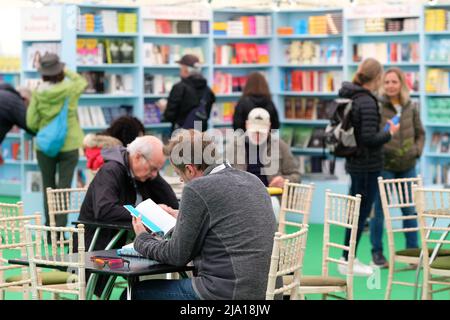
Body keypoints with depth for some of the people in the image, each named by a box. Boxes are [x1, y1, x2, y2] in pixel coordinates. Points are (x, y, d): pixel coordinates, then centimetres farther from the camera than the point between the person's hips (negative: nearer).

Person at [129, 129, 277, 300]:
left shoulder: (197, 189, -12)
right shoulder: (253, 181, 10)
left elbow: (177, 256, -5)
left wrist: (142, 239, 13)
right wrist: (181, 217, 34)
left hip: (223, 292, -9)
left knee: (138, 291, 7)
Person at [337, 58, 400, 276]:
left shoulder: (350, 98, 7)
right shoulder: (367, 103, -20)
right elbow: (369, 138, -24)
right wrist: (390, 133, -9)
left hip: (355, 162, 9)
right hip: (368, 166, -9)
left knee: (356, 211, 16)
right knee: (361, 212, -1)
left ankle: (348, 258, 22)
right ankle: (348, 261, 4)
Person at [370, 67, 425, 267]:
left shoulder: (411, 108, 7)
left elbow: (420, 133, 17)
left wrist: (417, 150, 3)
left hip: (407, 166, 4)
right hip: (384, 166, -4)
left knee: (409, 209, 9)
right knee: (379, 209, 1)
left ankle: (413, 251, 19)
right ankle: (377, 252, 12)